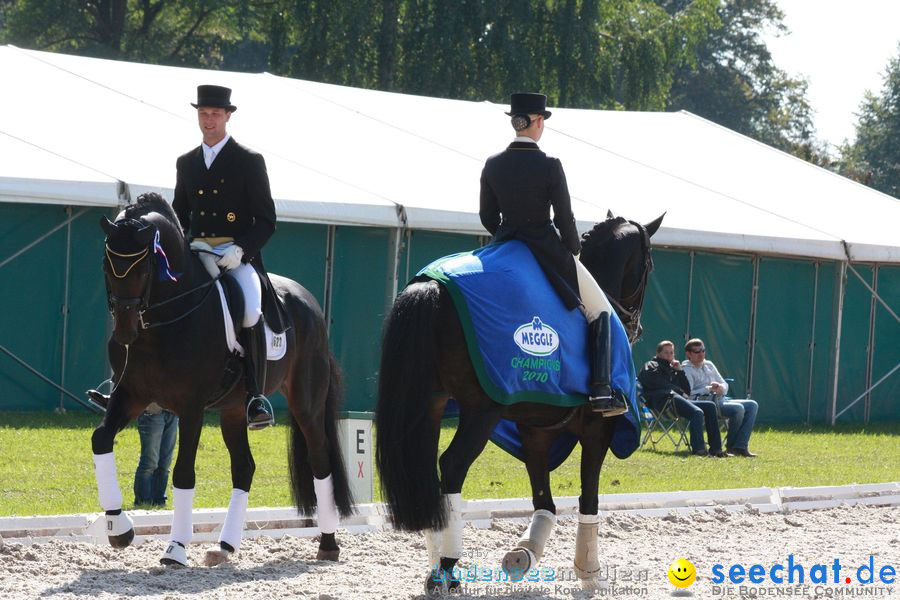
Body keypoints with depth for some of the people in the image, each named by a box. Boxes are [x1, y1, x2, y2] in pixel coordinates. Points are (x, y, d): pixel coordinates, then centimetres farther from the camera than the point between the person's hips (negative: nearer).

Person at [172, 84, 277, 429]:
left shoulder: (249, 161, 2)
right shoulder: (186, 163, 16)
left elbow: (266, 220, 0)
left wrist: (239, 249, -17)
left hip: (238, 255, -5)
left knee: (250, 310, -30)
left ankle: (255, 396, -28)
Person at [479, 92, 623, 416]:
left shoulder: (493, 165, 0)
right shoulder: (550, 167, -14)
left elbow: (487, 216, 8)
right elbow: (565, 219, -11)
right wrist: (574, 249, 6)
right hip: (547, 252, -5)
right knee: (600, 311, 9)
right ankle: (600, 392, -3)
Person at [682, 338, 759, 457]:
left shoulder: (709, 365, 22)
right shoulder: (686, 370, -2)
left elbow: (725, 385, 19)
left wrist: (721, 388, -5)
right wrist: (709, 389, -19)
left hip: (720, 400, 9)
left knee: (752, 405, -6)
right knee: (738, 409, -28)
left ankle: (740, 446, -17)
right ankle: (731, 446, -12)